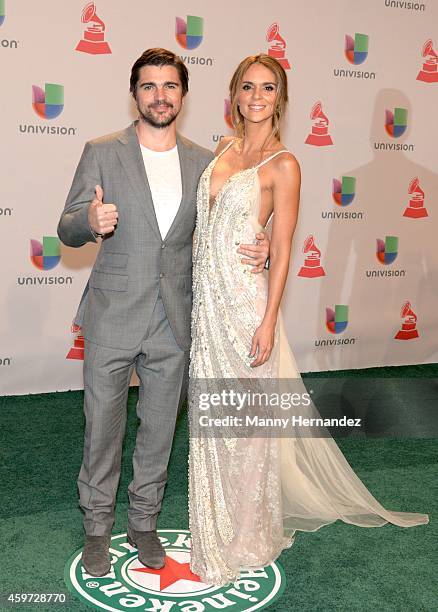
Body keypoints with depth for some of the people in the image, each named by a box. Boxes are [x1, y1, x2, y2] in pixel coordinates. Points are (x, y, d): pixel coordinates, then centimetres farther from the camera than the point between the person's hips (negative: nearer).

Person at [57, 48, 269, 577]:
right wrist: (90, 221, -27)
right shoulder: (102, 153, -2)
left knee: (159, 430, 15)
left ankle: (143, 521, 36)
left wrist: (256, 249, -10)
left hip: (173, 324, 3)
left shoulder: (203, 162, 5)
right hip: (112, 319, -2)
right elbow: (67, 230, -2)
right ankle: (97, 526, 30)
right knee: (102, 429, 8)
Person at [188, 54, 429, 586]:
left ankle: (247, 535, 24)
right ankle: (218, 521, 34)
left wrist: (268, 322, -15)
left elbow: (281, 251, -10)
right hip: (206, 298, 6)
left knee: (246, 419, 5)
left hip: (244, 300, -6)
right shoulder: (222, 151, 11)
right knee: (210, 415, 14)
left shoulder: (282, 165, -7)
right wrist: (198, 296, 13)